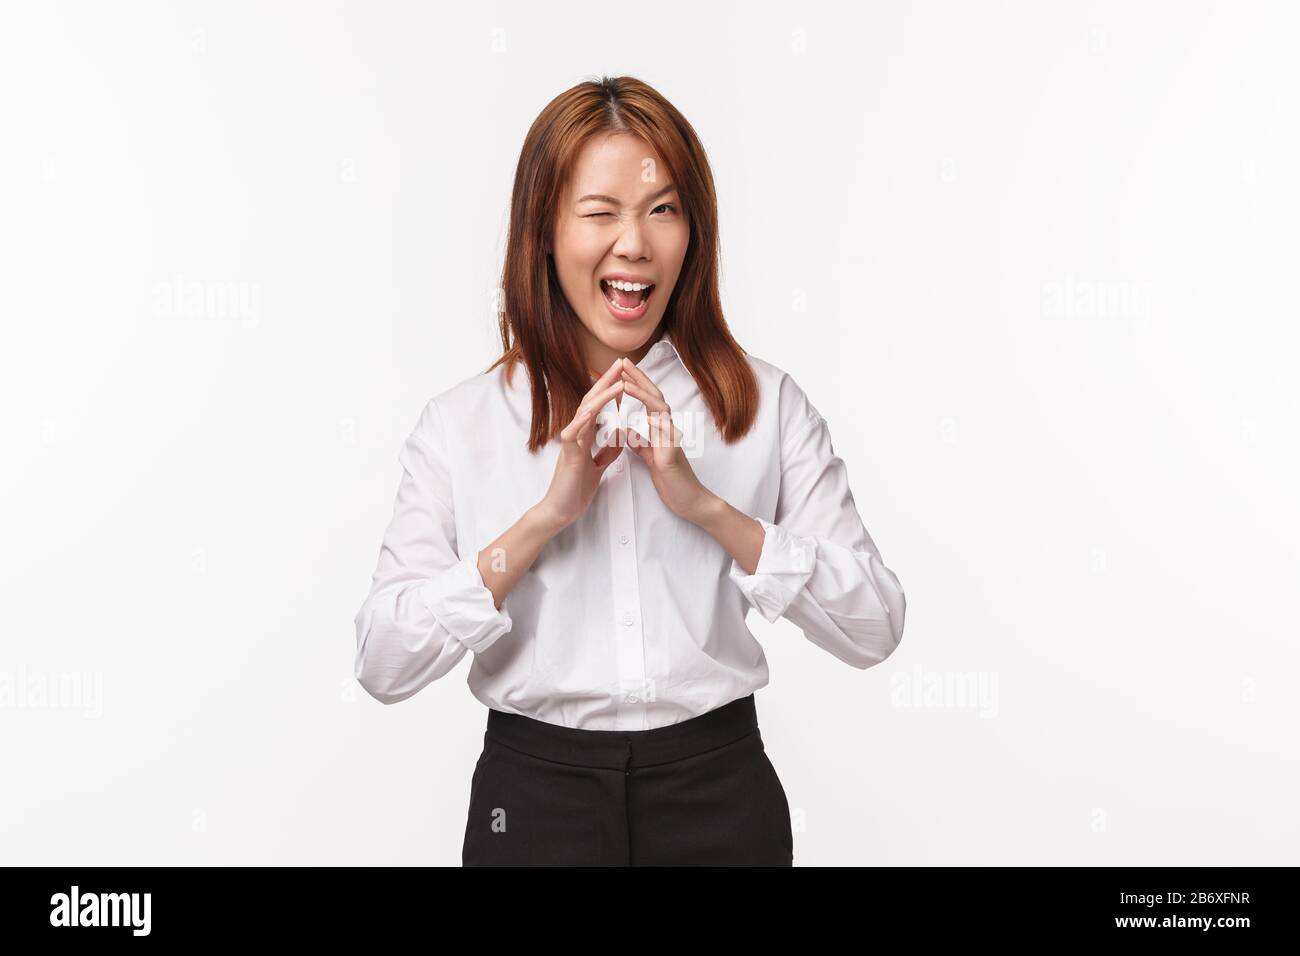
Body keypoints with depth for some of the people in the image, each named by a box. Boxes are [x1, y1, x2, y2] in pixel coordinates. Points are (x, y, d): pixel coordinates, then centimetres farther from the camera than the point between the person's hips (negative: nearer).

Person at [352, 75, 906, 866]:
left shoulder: (769, 404, -2)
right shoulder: (461, 422, -3)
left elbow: (875, 629, -7)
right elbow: (383, 664, -10)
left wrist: (707, 506, -18)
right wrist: (547, 514, -19)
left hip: (720, 792, 1)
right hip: (535, 795, 0)